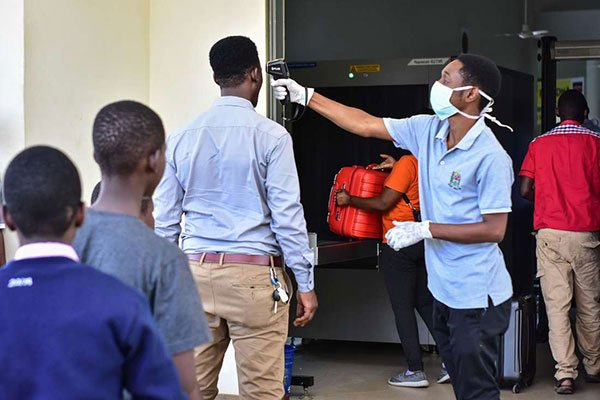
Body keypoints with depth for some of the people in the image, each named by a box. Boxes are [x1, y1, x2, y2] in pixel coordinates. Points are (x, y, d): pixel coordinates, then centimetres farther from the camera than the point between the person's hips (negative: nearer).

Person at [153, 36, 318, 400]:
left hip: (197, 272, 4)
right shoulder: (270, 135, -6)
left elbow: (165, 220, 8)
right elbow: (287, 215, -8)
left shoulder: (182, 138, 7)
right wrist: (306, 283, -2)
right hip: (254, 274, -4)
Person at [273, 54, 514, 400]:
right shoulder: (428, 130, 2)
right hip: (444, 290, 8)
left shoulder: (491, 157, -20)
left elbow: (494, 229, -19)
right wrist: (306, 96, 6)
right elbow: (366, 125, 8)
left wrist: (425, 230, -19)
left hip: (476, 297, -8)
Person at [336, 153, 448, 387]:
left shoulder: (407, 163, -15)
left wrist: (349, 200, -6)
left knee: (402, 308, -1)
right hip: (423, 243, 8)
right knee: (426, 304, 14)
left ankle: (415, 371, 2)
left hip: (399, 247, -8)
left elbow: (383, 203, -16)